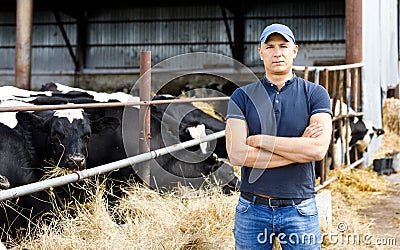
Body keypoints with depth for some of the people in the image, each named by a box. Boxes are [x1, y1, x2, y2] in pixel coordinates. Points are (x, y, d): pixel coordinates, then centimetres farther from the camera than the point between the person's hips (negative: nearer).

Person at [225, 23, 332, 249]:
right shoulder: (242, 97, 3)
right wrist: (299, 146, -9)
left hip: (299, 209, -1)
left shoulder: (315, 94, 1)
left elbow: (319, 149, -13)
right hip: (253, 209, 1)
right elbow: (237, 154, -10)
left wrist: (260, 140, -9)